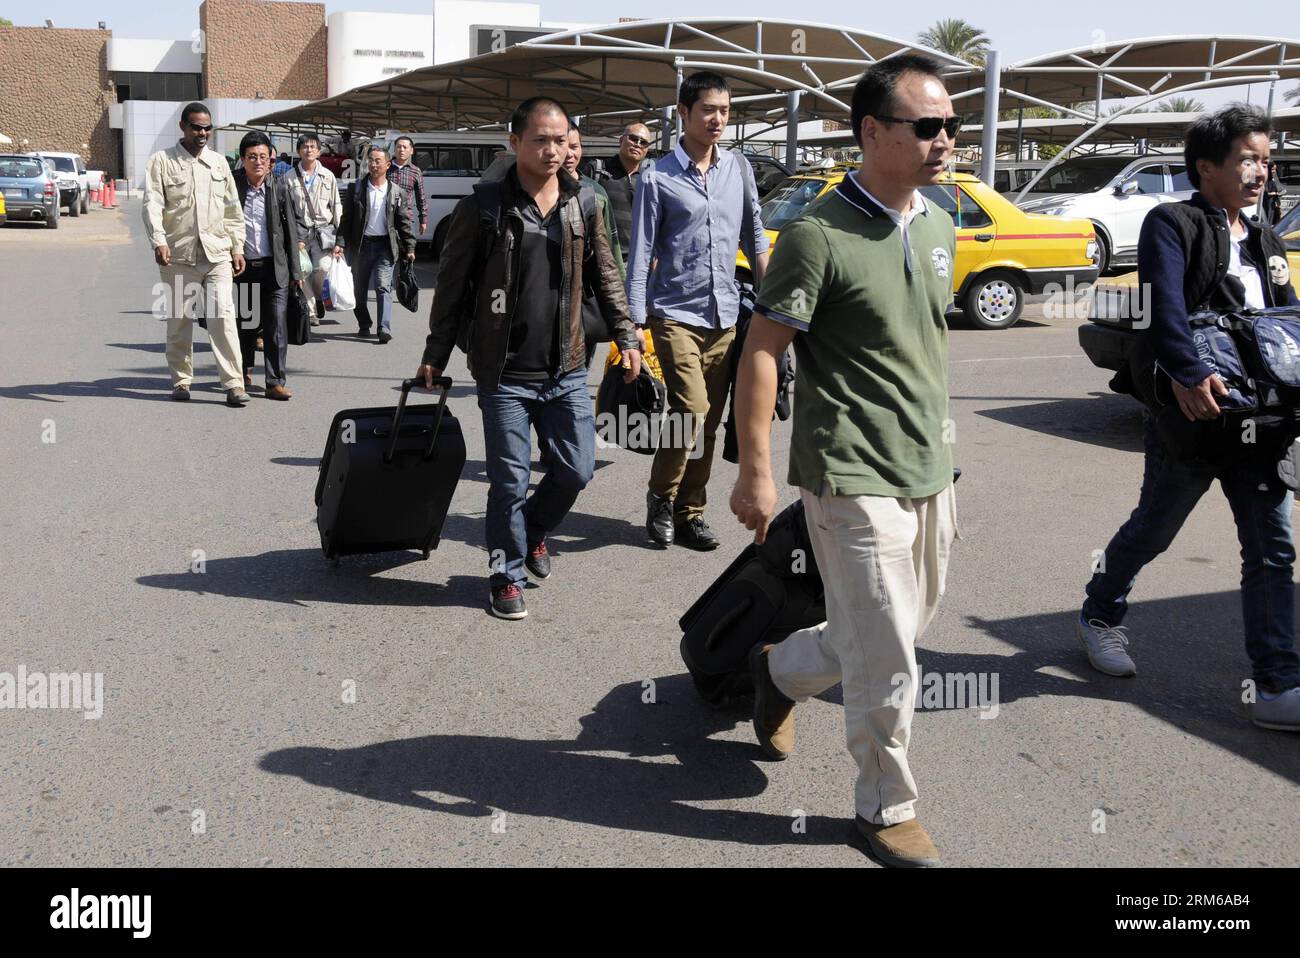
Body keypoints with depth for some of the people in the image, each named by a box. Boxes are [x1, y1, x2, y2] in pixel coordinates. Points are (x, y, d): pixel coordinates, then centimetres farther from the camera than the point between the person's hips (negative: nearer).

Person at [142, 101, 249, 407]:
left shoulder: (219, 162, 14)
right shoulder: (162, 161, 3)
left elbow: (232, 208, 17)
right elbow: (152, 204, -7)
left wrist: (237, 248, 11)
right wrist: (159, 241, -21)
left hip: (217, 254, 1)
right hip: (178, 255, -1)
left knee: (223, 315, -9)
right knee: (178, 320, 7)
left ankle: (233, 384, -9)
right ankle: (181, 380, 20)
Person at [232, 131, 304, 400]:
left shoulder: (279, 187, 1)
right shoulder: (232, 186, -3)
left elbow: (290, 230, 4)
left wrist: (295, 271, 2)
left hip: (274, 267, 0)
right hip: (243, 267, 0)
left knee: (277, 325, -5)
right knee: (245, 324, 13)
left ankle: (275, 382, 0)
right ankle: (244, 370, 35)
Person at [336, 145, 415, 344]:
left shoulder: (396, 192, 4)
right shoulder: (356, 189, 3)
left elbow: (403, 222, 7)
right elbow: (346, 218, 3)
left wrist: (409, 247, 2)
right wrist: (341, 243, -6)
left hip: (385, 246, -2)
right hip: (361, 245, 2)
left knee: (383, 287, -11)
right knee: (359, 289, 9)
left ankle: (384, 329, -15)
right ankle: (364, 325, 26)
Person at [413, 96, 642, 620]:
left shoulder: (582, 205, 5)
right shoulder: (484, 206, -6)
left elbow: (605, 276, 14)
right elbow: (453, 283, -2)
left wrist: (625, 336, 8)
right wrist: (435, 355, 0)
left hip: (566, 370, 4)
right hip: (505, 373, -4)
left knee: (576, 469, 8)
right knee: (510, 480, 2)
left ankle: (533, 529, 36)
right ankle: (507, 573, 21)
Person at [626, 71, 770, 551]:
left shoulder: (739, 169, 10)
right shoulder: (658, 179, -4)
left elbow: (755, 238, 17)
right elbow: (640, 255, -4)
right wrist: (635, 322, -8)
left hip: (725, 315, 5)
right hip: (676, 314, -4)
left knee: (708, 424, 7)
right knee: (692, 412, -16)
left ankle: (690, 512, 19)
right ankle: (661, 498, 7)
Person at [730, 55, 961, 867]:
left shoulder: (939, 228, 8)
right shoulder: (820, 236, -16)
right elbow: (761, 352, -15)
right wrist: (756, 472, -18)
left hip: (930, 473, 8)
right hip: (855, 479, -8)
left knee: (906, 628, 20)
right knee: (887, 662, 0)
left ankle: (781, 670, 44)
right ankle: (887, 808, 22)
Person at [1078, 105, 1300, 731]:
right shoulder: (1171, 225, -6)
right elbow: (1163, 305, -22)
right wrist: (1190, 372, -38)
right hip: (1191, 414, -6)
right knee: (1151, 531, 12)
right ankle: (1100, 618, 37)